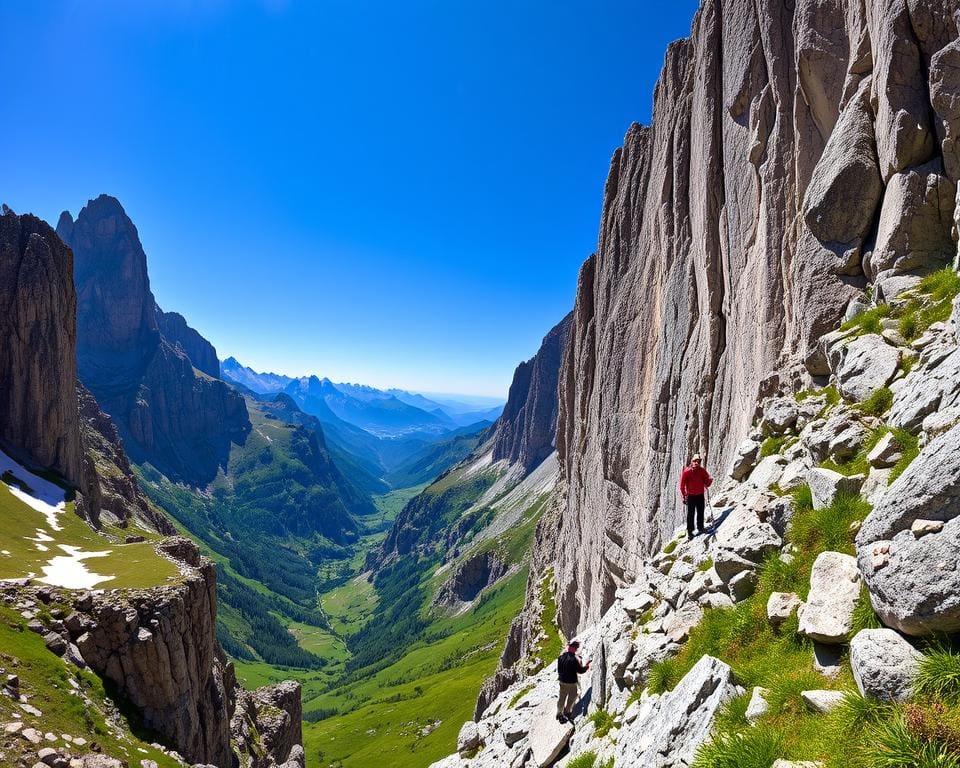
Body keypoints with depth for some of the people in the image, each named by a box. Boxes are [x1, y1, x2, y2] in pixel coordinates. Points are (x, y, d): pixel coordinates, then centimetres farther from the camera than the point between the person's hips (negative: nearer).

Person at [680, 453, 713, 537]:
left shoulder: (702, 471, 0)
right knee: (690, 514, -1)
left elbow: (707, 483, 1)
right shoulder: (686, 471, -9)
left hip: (700, 495, 3)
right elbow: (682, 485, -5)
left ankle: (700, 528, 23)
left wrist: (709, 481, -21)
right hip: (691, 496, -3)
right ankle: (689, 531, 4)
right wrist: (684, 496, -7)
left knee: (700, 513, 8)